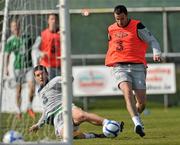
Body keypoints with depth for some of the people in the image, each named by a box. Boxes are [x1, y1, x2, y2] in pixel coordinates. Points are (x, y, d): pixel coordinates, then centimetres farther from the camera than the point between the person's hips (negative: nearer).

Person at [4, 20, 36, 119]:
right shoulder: (10, 40, 0)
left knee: (32, 86, -11)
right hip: (18, 66, -2)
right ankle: (19, 111, 13)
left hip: (29, 65, 2)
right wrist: (6, 68, -5)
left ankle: (29, 107, 8)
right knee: (19, 89, 3)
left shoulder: (26, 37, 6)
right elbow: (7, 55, 2)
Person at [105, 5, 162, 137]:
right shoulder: (111, 29, 14)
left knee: (142, 102, -4)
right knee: (127, 91, -28)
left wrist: (156, 53, -19)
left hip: (137, 67, -1)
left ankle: (136, 117, 30)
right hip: (119, 67, 1)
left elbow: (152, 41, -2)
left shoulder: (137, 27, 1)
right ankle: (138, 123, -39)